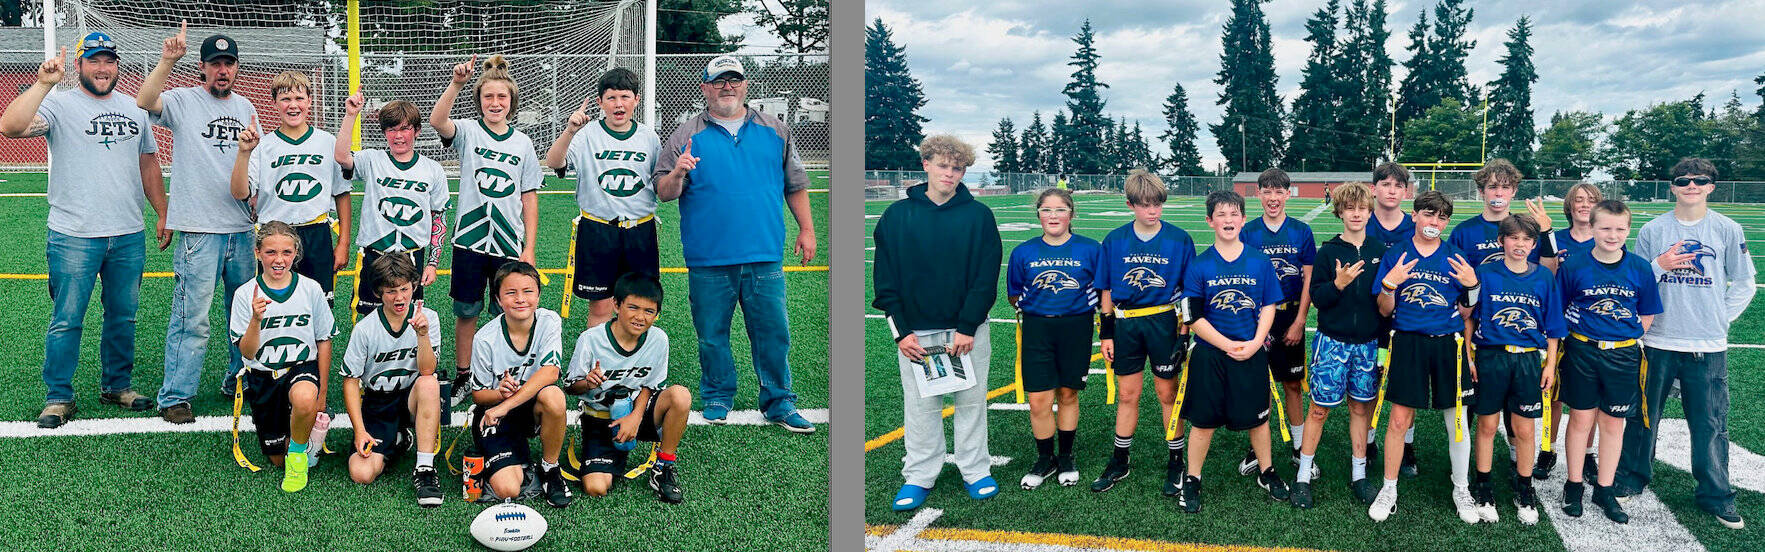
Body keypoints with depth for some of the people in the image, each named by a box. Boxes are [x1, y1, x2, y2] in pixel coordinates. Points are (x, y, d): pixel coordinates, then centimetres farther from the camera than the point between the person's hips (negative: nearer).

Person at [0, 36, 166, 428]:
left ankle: (116, 386, 27)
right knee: (67, 320, 0)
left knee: (123, 316, 13)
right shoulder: (59, 104, -3)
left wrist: (162, 214, 14)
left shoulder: (134, 109, 13)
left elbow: (148, 164, 19)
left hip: (129, 235, 5)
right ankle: (58, 397, 11)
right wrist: (44, 83, -26)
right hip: (74, 237, -4)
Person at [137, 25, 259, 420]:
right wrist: (167, 61, -34)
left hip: (242, 228, 6)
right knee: (192, 318, -7)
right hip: (199, 229, -6)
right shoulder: (184, 102, -3)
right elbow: (144, 102, -24)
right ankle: (175, 397, 1)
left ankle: (238, 380, 30)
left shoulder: (246, 108, 13)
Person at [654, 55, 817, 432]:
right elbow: (663, 192, 3)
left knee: (774, 333, 3)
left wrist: (806, 229, 9)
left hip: (764, 258, 1)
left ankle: (779, 404, 14)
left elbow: (795, 185, 16)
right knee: (712, 336, 6)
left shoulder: (775, 131, 12)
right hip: (708, 262, -1)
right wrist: (677, 175, -19)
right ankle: (717, 400, 22)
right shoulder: (685, 137, 6)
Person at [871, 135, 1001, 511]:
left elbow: (986, 279, -4)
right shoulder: (897, 216, 1)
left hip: (968, 329, 0)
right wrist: (901, 331, -7)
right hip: (915, 331, 1)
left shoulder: (978, 216, -1)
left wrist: (967, 328, -12)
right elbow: (885, 280, 0)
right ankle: (918, 476, 18)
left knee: (971, 402, 8)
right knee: (919, 406, 7)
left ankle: (976, 470, 22)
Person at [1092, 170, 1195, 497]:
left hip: (1164, 322, -2)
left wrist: (1184, 334, -4)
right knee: (1127, 395, 11)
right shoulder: (1114, 241, 0)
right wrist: (1106, 332, 3)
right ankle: (1119, 463, 22)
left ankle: (1176, 463, 19)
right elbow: (1106, 291, 6)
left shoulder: (1179, 240, -5)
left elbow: (1189, 292, 0)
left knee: (1167, 394, 6)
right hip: (1125, 324, 2)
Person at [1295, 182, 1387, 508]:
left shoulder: (1380, 252, 5)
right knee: (1319, 408, 0)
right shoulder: (1328, 252, -3)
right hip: (1332, 342, -3)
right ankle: (1303, 476, 10)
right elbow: (1317, 297, -9)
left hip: (1367, 343, 3)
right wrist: (1338, 284, -24)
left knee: (1361, 408, 10)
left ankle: (1358, 474, 22)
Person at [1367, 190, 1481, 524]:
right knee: (1399, 420, -1)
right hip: (1407, 343, -1)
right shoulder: (1395, 256, 3)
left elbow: (1467, 311, 9)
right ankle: (1389, 490, 13)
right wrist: (1389, 284, -16)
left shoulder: (1455, 259, 6)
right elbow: (1385, 310, 2)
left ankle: (1461, 490, 23)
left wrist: (1472, 286, -10)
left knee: (1456, 420, 5)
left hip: (1448, 345, 1)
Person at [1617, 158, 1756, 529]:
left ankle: (1715, 494, 17)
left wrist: (1721, 318, 2)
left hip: (1709, 346, 0)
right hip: (1658, 342, 0)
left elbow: (1744, 284, 9)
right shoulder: (1653, 230, 2)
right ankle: (1632, 478, 25)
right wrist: (1659, 267, -12)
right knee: (1643, 416, 9)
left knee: (1710, 424, 3)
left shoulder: (1727, 230, 2)